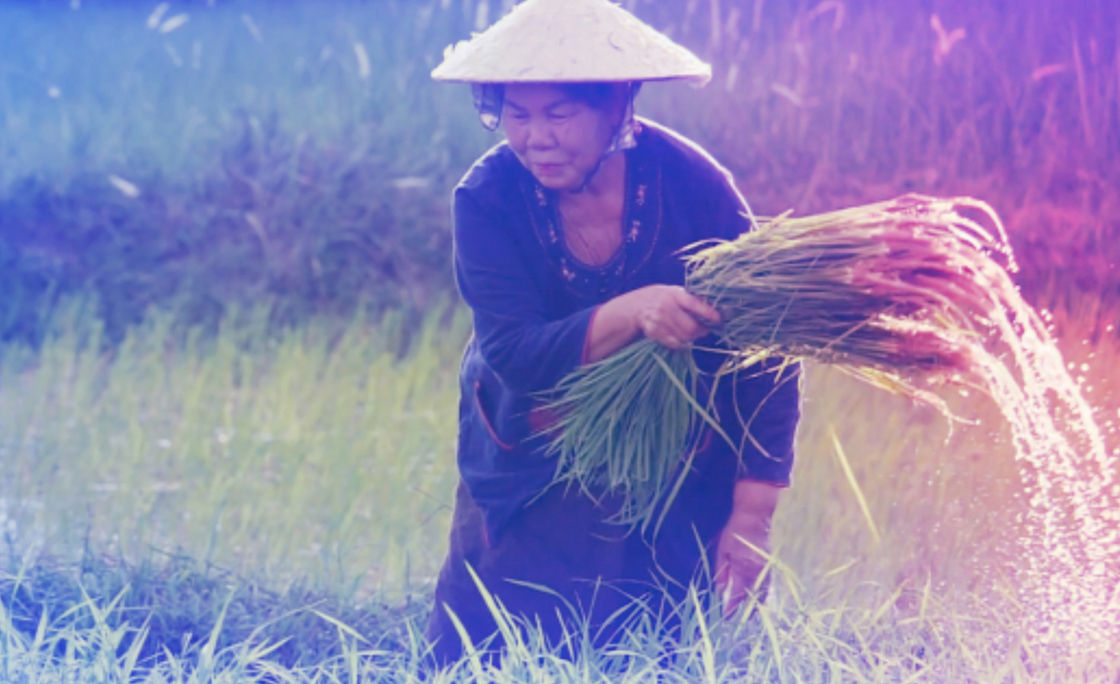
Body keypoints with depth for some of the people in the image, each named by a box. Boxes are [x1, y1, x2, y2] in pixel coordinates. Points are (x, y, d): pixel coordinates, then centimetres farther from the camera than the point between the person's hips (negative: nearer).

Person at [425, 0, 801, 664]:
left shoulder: (694, 186, -18)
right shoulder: (487, 199, -16)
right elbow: (516, 355, -26)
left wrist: (753, 518, -18)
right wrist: (632, 315, -44)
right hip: (528, 481, 1)